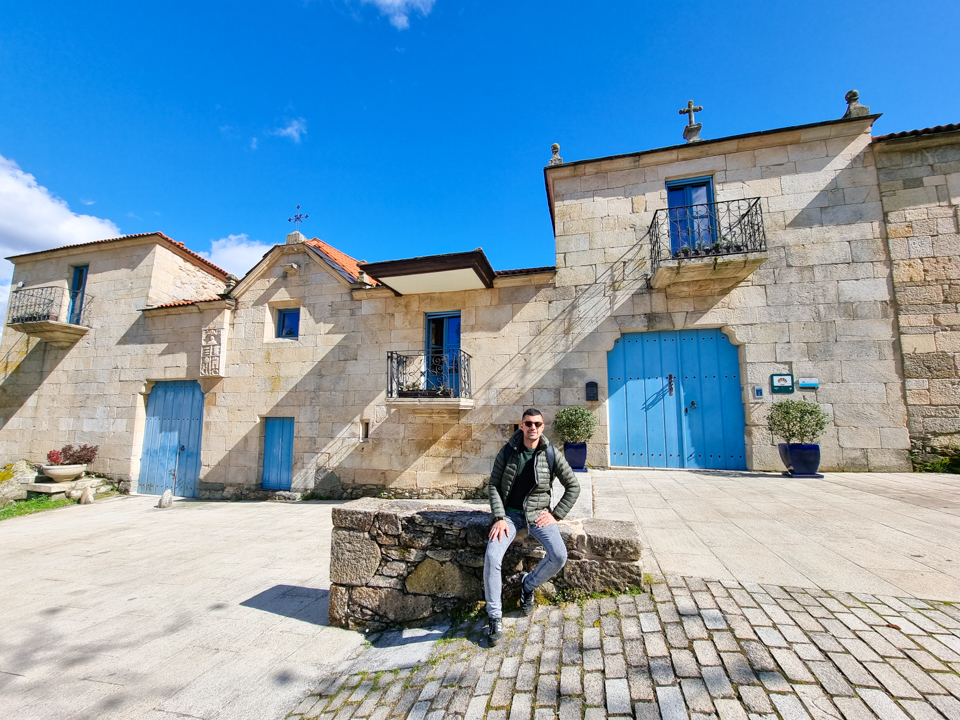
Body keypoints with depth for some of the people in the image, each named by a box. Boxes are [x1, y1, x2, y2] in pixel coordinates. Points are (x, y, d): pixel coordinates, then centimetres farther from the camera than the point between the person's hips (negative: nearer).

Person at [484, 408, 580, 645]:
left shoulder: (551, 455, -5)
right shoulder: (507, 452, -5)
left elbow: (573, 486, 3)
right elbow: (494, 485, -2)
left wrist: (556, 514, -4)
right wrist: (499, 517, -14)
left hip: (538, 513, 1)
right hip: (510, 512, 0)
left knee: (559, 556, -20)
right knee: (492, 557, -21)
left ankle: (528, 584, 11)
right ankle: (494, 616, 0)